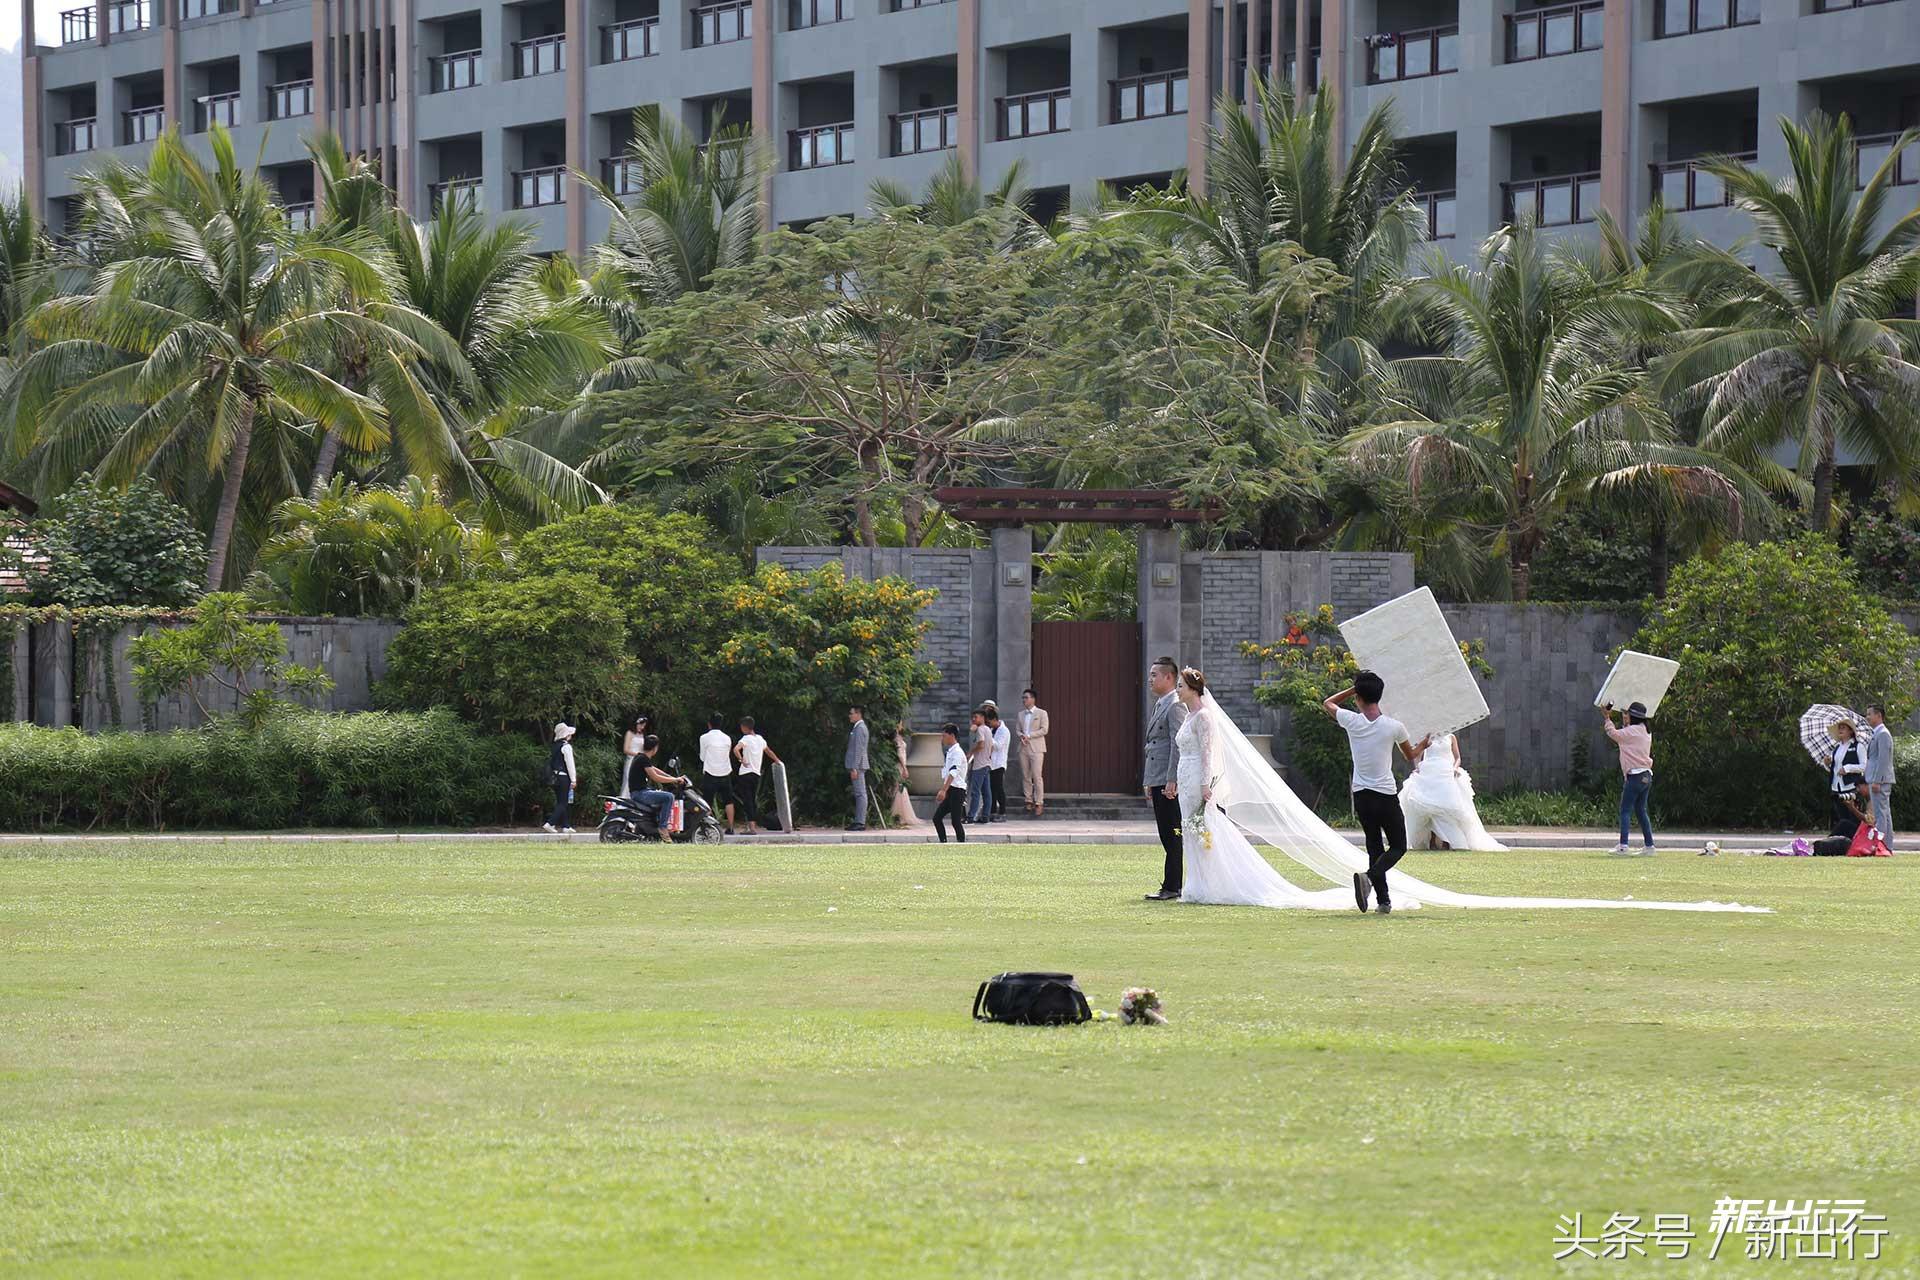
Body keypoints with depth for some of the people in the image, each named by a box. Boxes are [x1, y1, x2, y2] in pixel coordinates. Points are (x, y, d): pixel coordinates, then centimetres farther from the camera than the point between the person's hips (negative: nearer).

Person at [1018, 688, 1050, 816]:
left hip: (1036, 748, -5)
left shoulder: (1041, 713, 1)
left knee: (1037, 776, -9)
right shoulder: (1021, 714, 17)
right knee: (1025, 776, 3)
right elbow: (1018, 729, 17)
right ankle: (1029, 801, 9)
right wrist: (1021, 736, -6)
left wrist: (1029, 736, -12)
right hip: (1024, 748, 5)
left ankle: (1039, 803, -8)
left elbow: (1044, 729, -7)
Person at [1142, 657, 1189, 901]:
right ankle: (1174, 886, 15)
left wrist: (1172, 781, -23)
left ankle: (1171, 888, -7)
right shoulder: (1158, 706, 20)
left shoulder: (1176, 706, -11)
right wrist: (1149, 782, 21)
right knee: (1167, 836, 11)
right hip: (1158, 781, 10)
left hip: (1170, 783, -10)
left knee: (1173, 836, -7)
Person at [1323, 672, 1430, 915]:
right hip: (1386, 796, -3)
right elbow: (1411, 755, 12)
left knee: (1374, 847, 15)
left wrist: (1355, 688, 17)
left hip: (1361, 795, 3)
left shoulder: (1351, 721, -6)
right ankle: (1369, 876, -18)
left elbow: (1327, 704, 17)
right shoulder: (1394, 726, -8)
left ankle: (1383, 899, 10)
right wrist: (1424, 745, 34)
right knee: (1398, 847, 8)